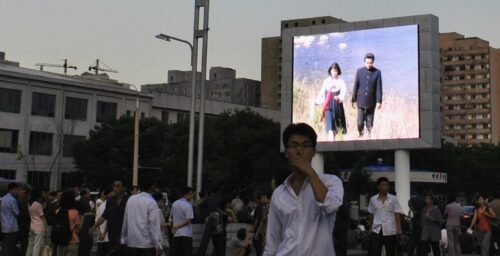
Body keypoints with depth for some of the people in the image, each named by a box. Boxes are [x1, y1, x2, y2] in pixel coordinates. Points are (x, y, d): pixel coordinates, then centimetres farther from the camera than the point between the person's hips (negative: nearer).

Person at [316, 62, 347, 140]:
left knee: (337, 121, 9)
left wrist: (340, 97, -35)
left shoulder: (341, 81, 0)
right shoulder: (326, 81, 6)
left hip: (337, 104, 0)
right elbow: (322, 92, 7)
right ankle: (331, 139, -14)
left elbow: (343, 91, -14)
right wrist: (319, 101, -6)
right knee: (329, 121, -12)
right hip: (328, 104, 0)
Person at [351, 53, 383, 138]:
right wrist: (354, 100, 4)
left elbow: (379, 88, -3)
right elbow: (356, 86, 4)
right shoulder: (359, 71, 0)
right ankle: (361, 136, 18)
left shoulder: (377, 72, -3)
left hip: (371, 102, 0)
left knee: (370, 123, 5)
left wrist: (379, 101, -8)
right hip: (361, 102, 0)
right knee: (360, 122, -2)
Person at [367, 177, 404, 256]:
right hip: (376, 230, 1)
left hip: (390, 231, -1)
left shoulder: (393, 199, 1)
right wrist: (369, 228, 15)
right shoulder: (373, 199, 5)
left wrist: (399, 229, -6)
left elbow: (397, 214, 0)